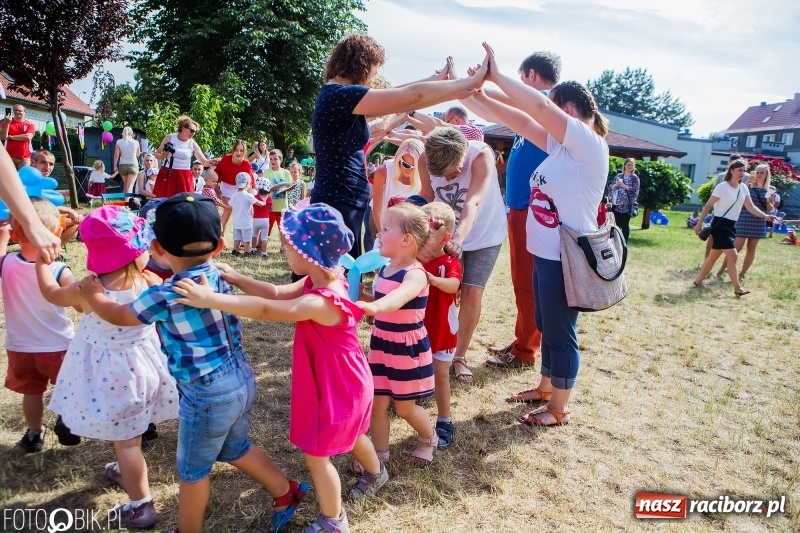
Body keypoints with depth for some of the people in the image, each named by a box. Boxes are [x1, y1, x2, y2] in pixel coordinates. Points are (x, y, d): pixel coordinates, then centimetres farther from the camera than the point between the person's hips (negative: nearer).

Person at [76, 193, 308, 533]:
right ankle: (286, 493, 44)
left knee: (192, 469, 18)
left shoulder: (164, 296, -21)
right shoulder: (217, 277, -3)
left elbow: (117, 316, -1)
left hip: (208, 395, -7)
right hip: (242, 380, 7)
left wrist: (92, 294, 16)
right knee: (236, 449, 30)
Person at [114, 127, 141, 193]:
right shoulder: (135, 142, -3)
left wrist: (115, 166, 1)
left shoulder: (119, 142, -1)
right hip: (133, 165, -2)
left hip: (122, 165, 2)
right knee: (129, 186, -8)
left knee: (125, 185, 21)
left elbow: (116, 155, -5)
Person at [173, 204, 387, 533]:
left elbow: (266, 309, -42)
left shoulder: (321, 303, -36)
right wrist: (234, 277, -10)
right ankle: (376, 473, 61)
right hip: (344, 383, 10)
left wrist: (210, 299, -43)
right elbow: (276, 293, -4)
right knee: (349, 434, 33)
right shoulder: (322, 281, -7)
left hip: (337, 388, -9)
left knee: (316, 455, 9)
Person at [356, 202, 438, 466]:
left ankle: (428, 437, 40)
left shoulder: (415, 274, -23)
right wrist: (361, 296, 4)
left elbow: (398, 298, -45)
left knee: (404, 407, 10)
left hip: (407, 348, -7)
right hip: (381, 343, 7)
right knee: (377, 403, 12)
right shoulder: (384, 269, 2)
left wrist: (372, 307, -62)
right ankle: (379, 453, 30)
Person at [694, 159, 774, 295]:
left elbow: (750, 207, 5)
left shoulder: (743, 188, 8)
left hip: (731, 225, 8)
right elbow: (708, 206, -10)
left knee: (714, 256, 12)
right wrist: (699, 223, -12)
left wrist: (765, 216, -11)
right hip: (720, 224, -8)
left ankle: (698, 281, 22)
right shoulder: (722, 187, -12)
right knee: (733, 255, -12)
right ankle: (737, 288, -6)